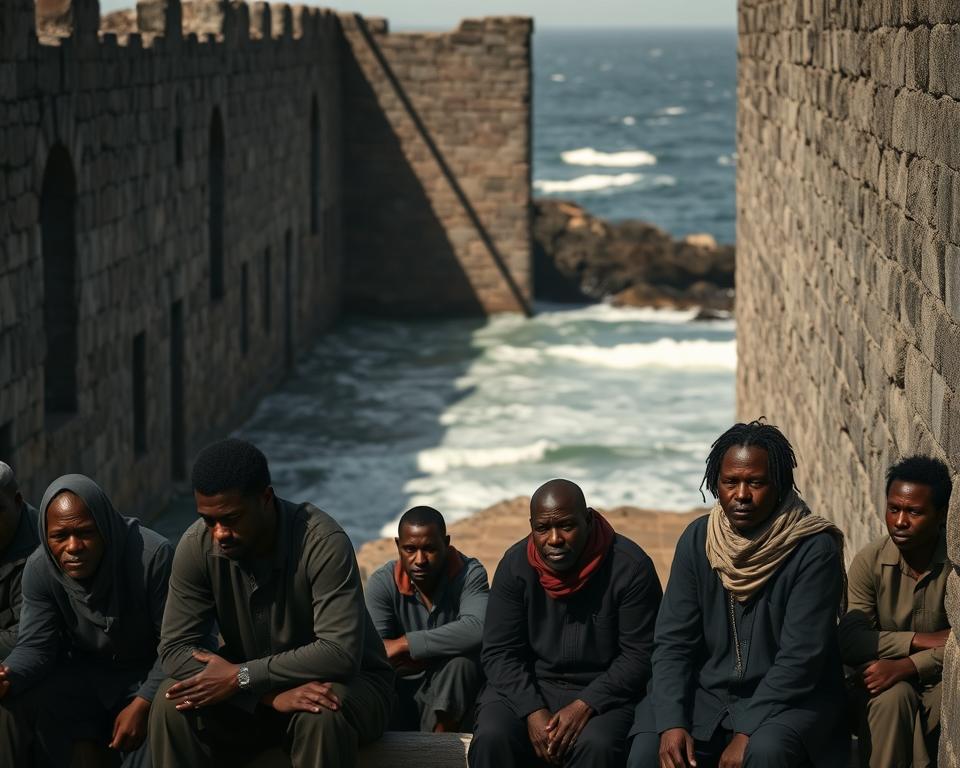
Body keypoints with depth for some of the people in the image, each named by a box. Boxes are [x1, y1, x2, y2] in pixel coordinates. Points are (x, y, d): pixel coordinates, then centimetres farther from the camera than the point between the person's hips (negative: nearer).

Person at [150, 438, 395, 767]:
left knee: (321, 715, -37)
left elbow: (341, 653, -31)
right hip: (253, 692, 4)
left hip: (348, 682, -3)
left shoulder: (323, 542, -26)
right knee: (172, 705, -23)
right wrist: (273, 696, -30)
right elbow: (175, 647, -17)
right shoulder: (197, 545, -14)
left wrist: (240, 677, -32)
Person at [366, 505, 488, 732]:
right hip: (404, 692, 1)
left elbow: (477, 629, -31)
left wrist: (404, 645, -29)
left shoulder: (470, 574, -10)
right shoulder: (381, 583, -6)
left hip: (455, 693, -1)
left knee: (463, 658, -32)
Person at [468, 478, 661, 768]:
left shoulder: (630, 567, -11)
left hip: (602, 690, -2)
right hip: (527, 687, 2)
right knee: (491, 738, -28)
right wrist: (533, 712, -18)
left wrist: (585, 706, -21)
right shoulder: (515, 565, -4)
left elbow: (639, 655, -9)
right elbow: (500, 652, -3)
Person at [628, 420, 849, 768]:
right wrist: (672, 723, -16)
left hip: (788, 699, -4)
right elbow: (673, 641, -1)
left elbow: (800, 657, -18)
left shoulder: (815, 550, -13)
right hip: (708, 694, 4)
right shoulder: (696, 540, 0)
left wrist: (747, 733, -24)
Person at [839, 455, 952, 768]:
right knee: (893, 696, -32)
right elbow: (849, 641, -14)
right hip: (884, 684, 1)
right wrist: (922, 640, -19)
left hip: (940, 681, -1)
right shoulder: (870, 561, -5)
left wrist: (905, 666, -30)